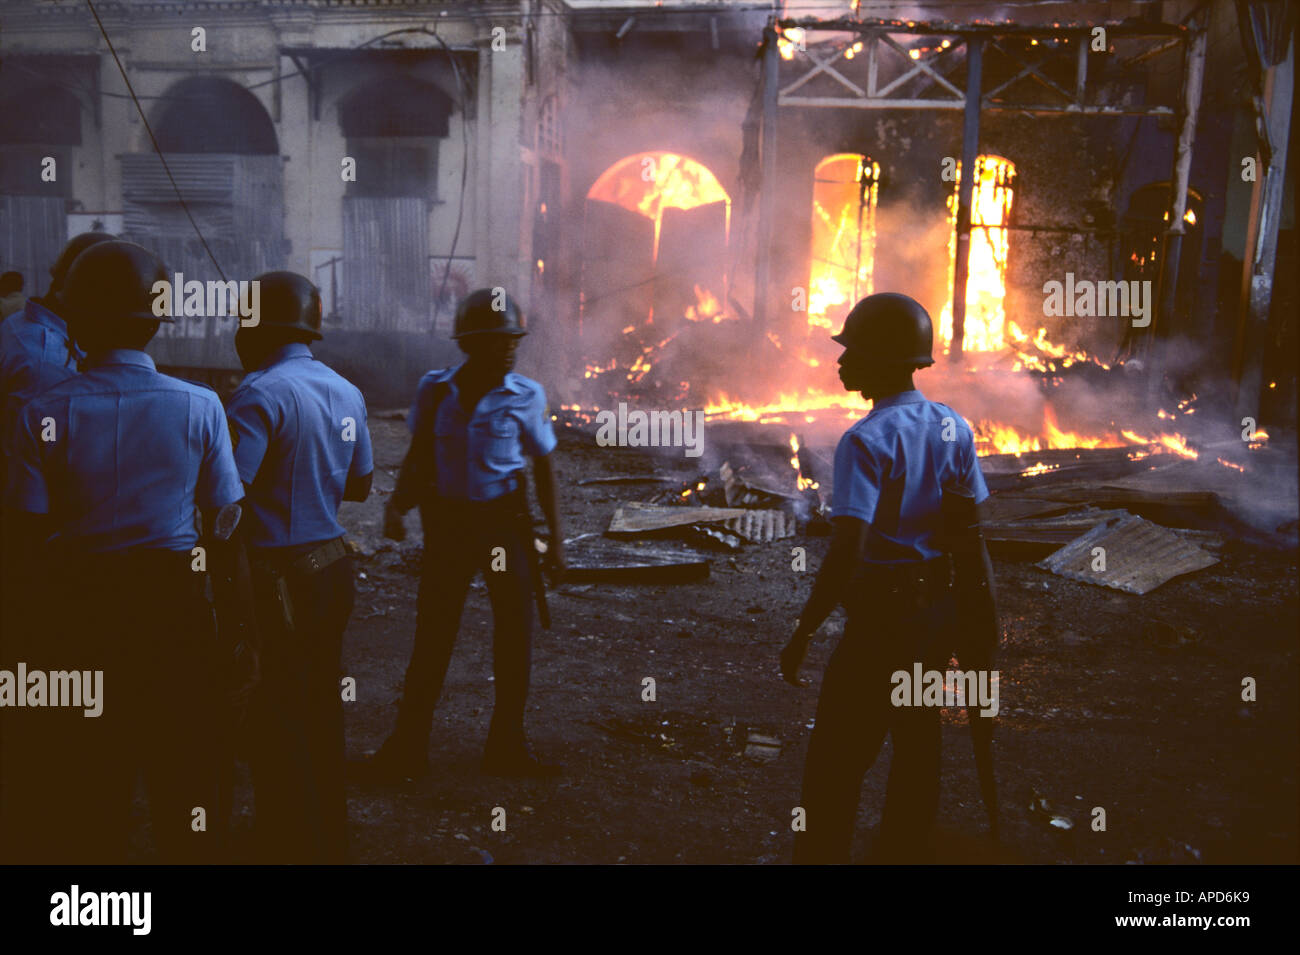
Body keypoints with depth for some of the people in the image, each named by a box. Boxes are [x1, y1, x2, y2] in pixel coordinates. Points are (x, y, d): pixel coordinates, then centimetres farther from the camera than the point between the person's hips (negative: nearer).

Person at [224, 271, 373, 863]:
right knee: (322, 714, 18)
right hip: (333, 568, 8)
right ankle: (332, 843, 31)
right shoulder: (344, 392, 8)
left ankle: (294, 848, 11)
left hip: (279, 580, -8)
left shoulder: (263, 393, -16)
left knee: (276, 729, 3)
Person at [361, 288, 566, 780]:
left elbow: (544, 466, 3)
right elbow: (418, 457, 7)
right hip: (447, 522, 0)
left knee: (515, 634, 6)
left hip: (505, 520, 0)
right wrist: (397, 504, -9)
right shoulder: (434, 390, -4)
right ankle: (407, 747, 16)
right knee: (432, 634, 4)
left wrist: (555, 536, 2)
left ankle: (506, 747, 22)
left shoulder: (525, 396, -6)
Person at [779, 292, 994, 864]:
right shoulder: (953, 427, 3)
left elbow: (847, 551, -25)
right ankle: (905, 850, 32)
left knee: (836, 762, 2)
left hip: (884, 615, -7)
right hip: (940, 609, 8)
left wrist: (803, 634, -20)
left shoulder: (867, 441, -19)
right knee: (917, 742, 19)